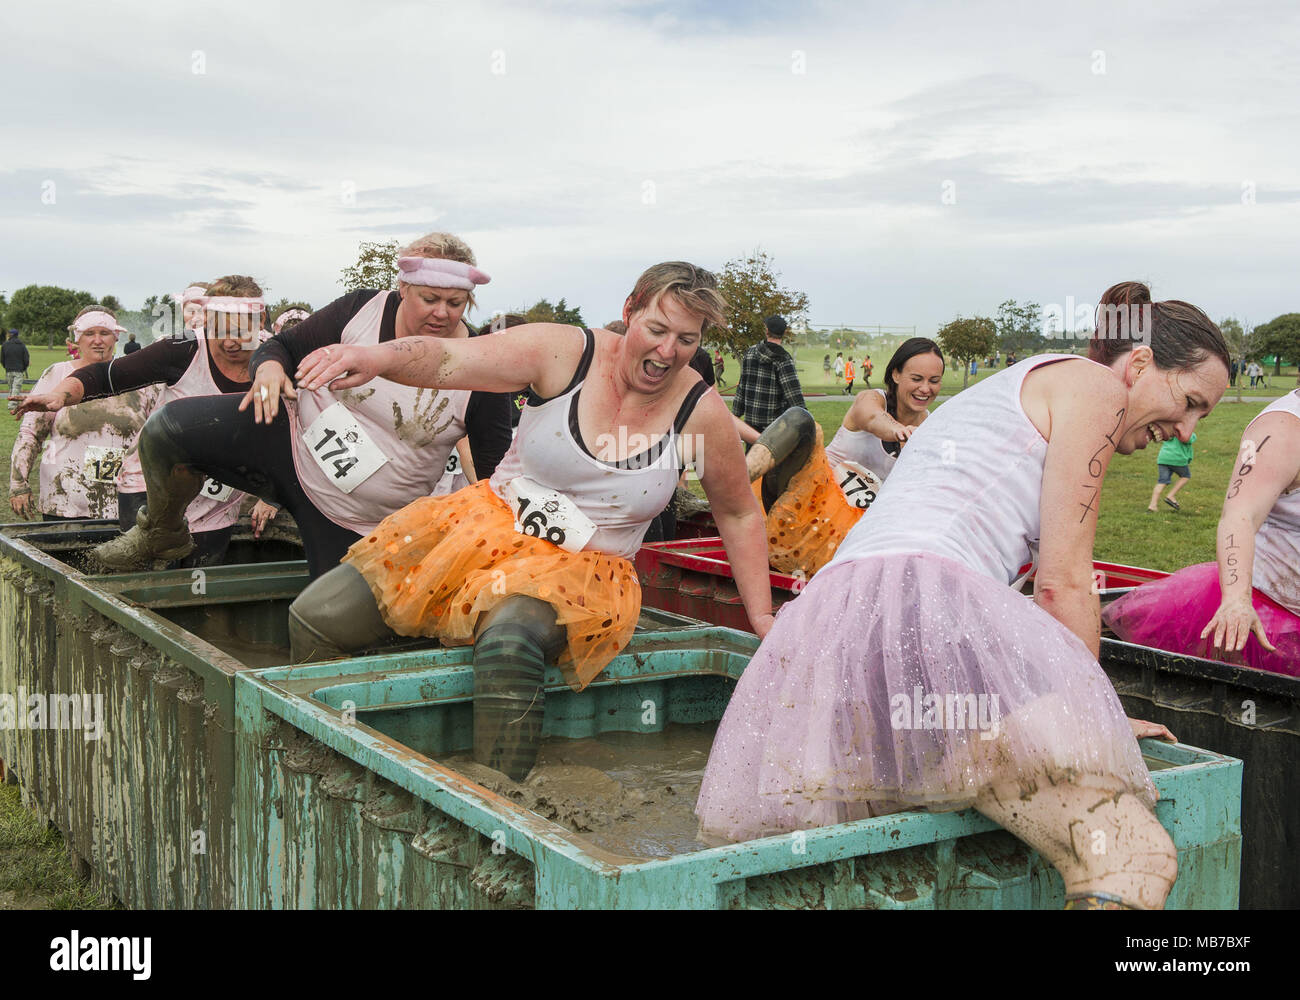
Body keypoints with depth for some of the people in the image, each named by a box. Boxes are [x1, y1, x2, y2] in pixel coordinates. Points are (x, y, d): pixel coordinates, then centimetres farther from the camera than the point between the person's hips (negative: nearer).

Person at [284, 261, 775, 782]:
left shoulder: (702, 413, -8)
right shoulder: (565, 352, -12)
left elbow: (740, 514, 6)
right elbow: (449, 359, -21)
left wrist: (763, 618, 6)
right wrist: (379, 356, -42)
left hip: (582, 570, -2)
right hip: (490, 524, 2)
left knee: (510, 643, -39)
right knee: (316, 617, -5)